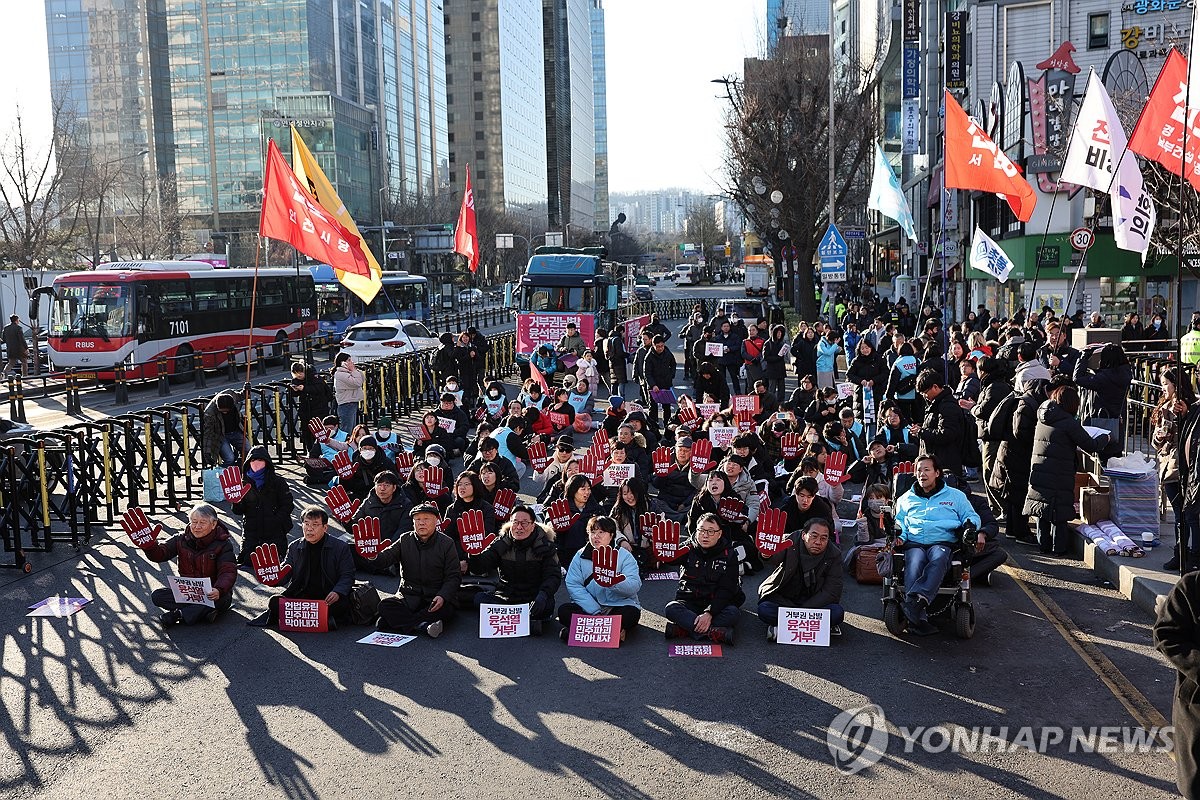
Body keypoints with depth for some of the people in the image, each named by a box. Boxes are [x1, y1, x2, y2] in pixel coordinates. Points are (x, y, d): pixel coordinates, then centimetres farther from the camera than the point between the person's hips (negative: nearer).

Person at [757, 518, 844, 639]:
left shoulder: (834, 555, -10)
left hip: (813, 603, 1)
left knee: (837, 612, -28)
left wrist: (803, 611, -23)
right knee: (764, 609, -31)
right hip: (783, 600, 0)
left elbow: (832, 592, -14)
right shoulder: (790, 544, -15)